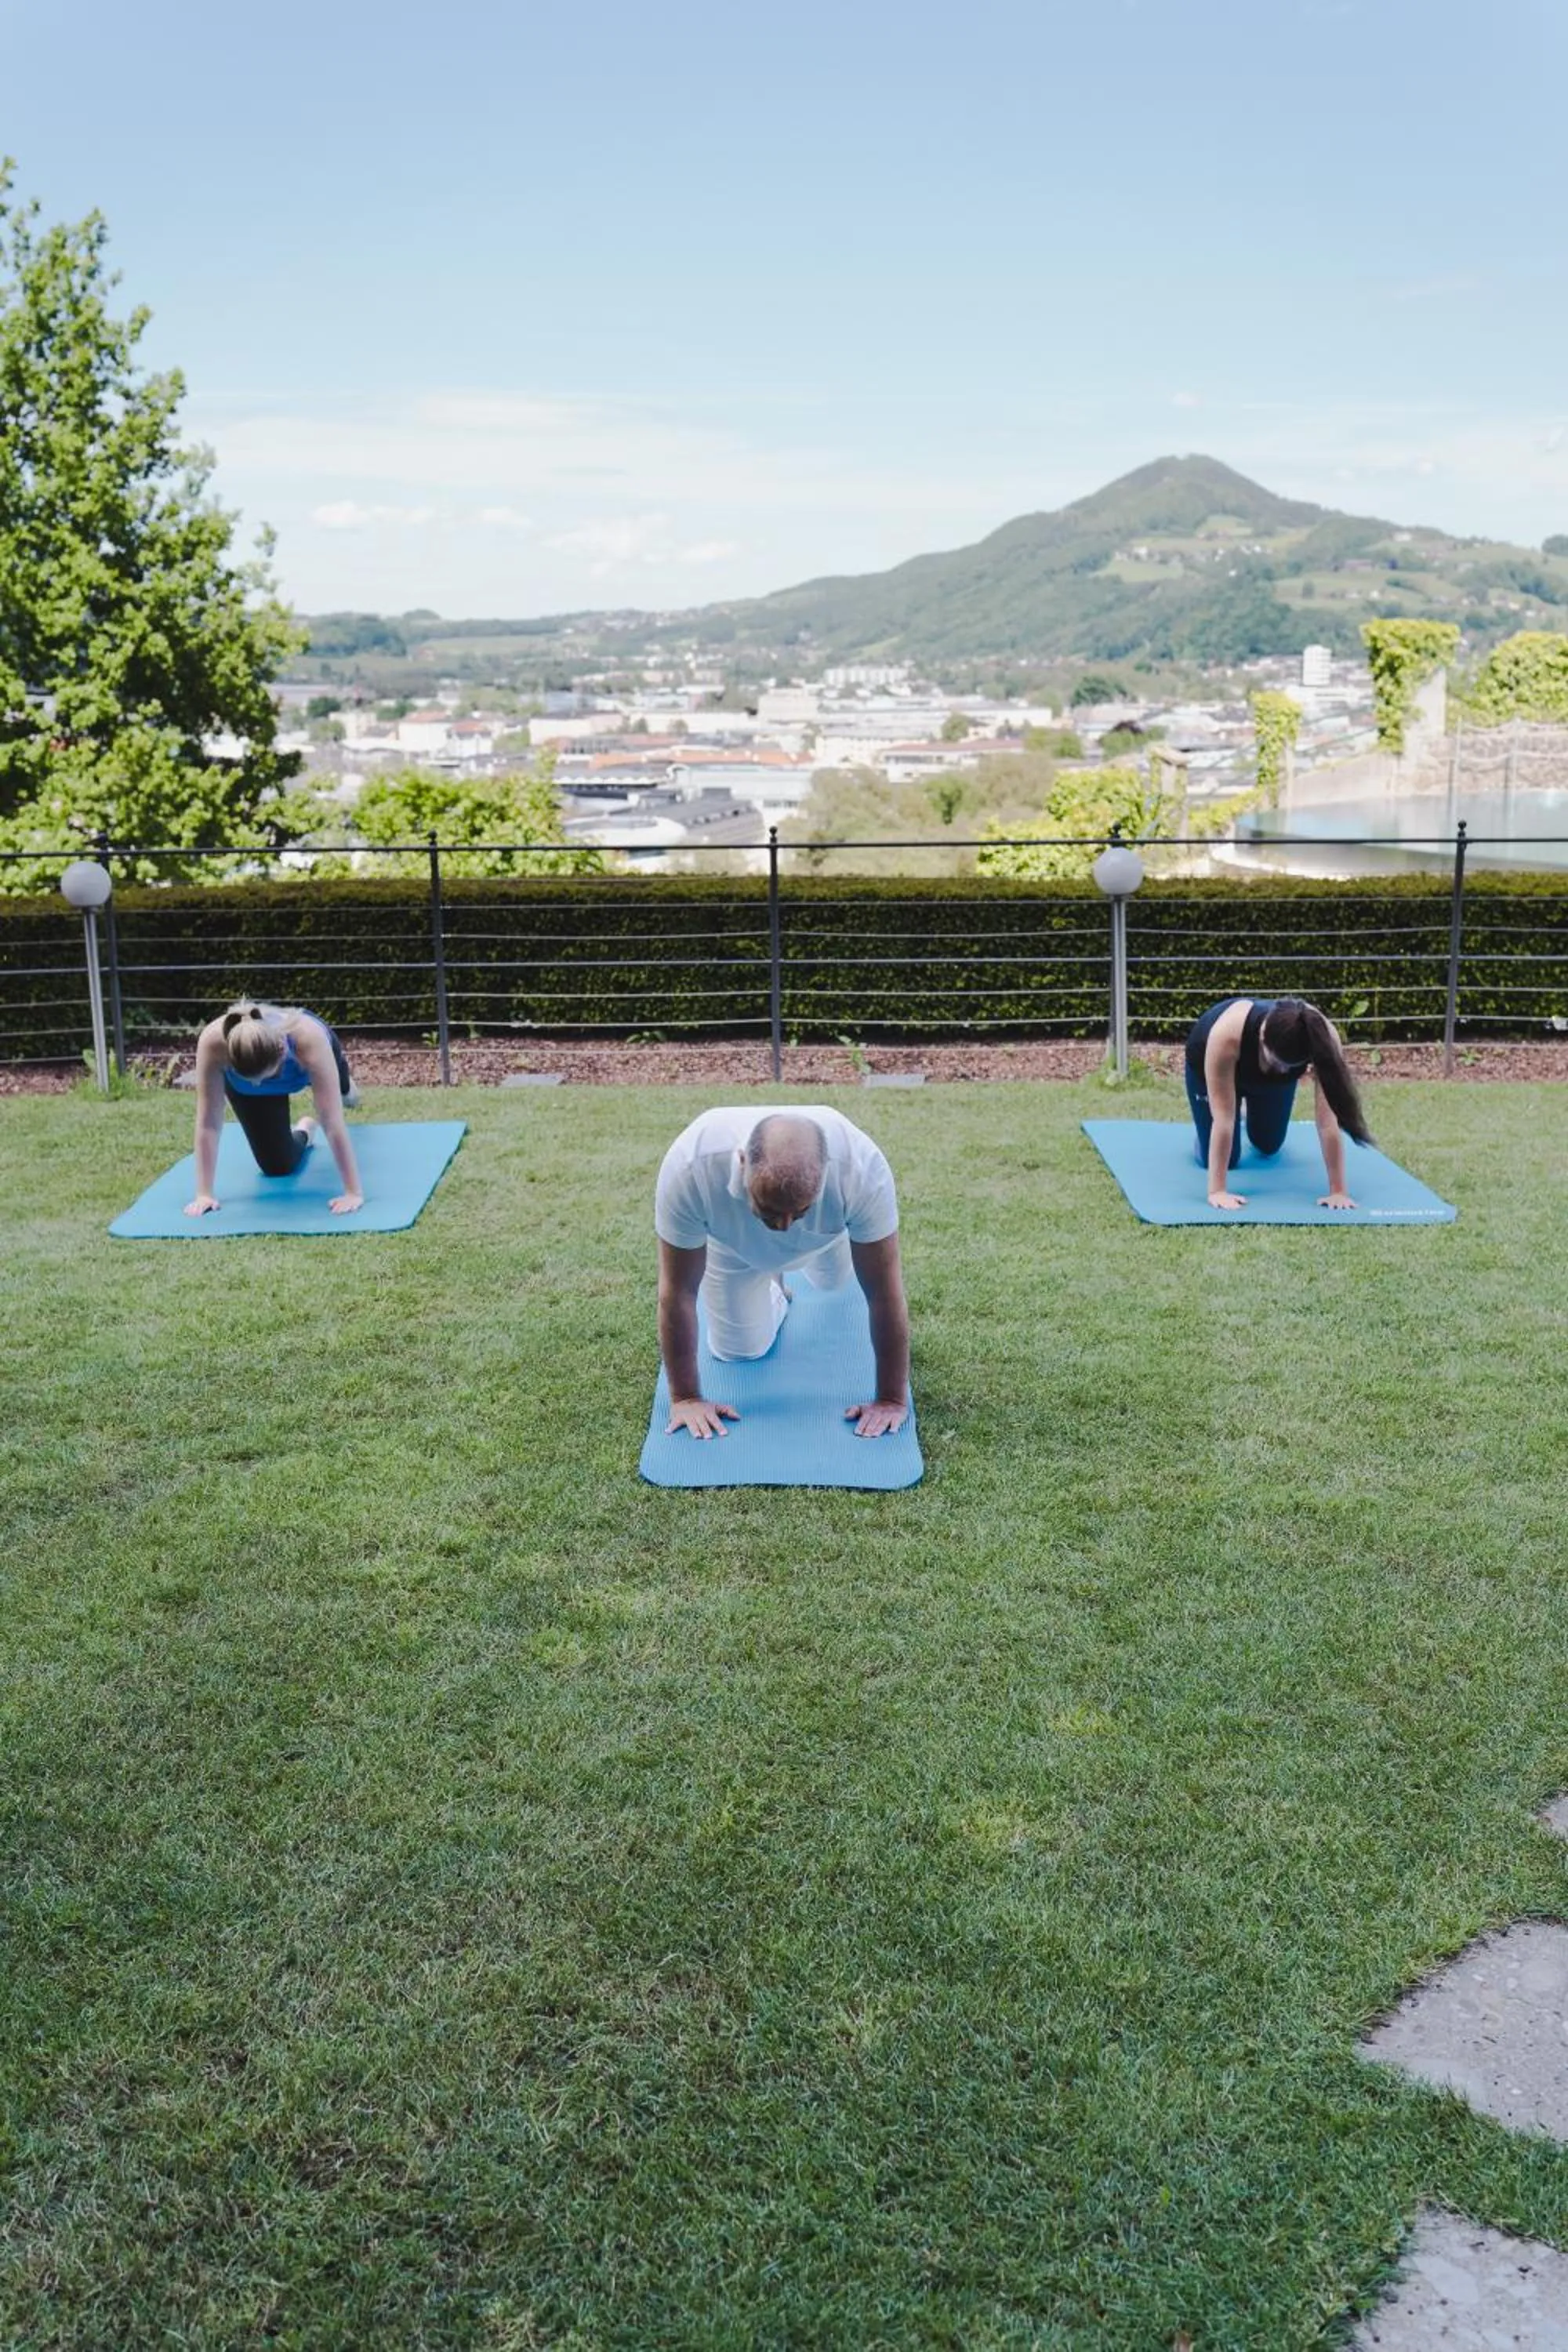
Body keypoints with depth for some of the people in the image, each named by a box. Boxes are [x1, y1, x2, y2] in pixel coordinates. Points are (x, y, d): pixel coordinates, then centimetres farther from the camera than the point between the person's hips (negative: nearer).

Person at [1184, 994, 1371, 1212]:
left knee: (1268, 1146, 15)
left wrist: (1338, 1191, -41)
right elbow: (1223, 1118, -44)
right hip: (1208, 1058, -2)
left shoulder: (1323, 1037, -41)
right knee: (1221, 1158, 0)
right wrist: (1217, 1190, -45)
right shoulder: (1227, 1033, -48)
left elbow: (1328, 1120, -40)